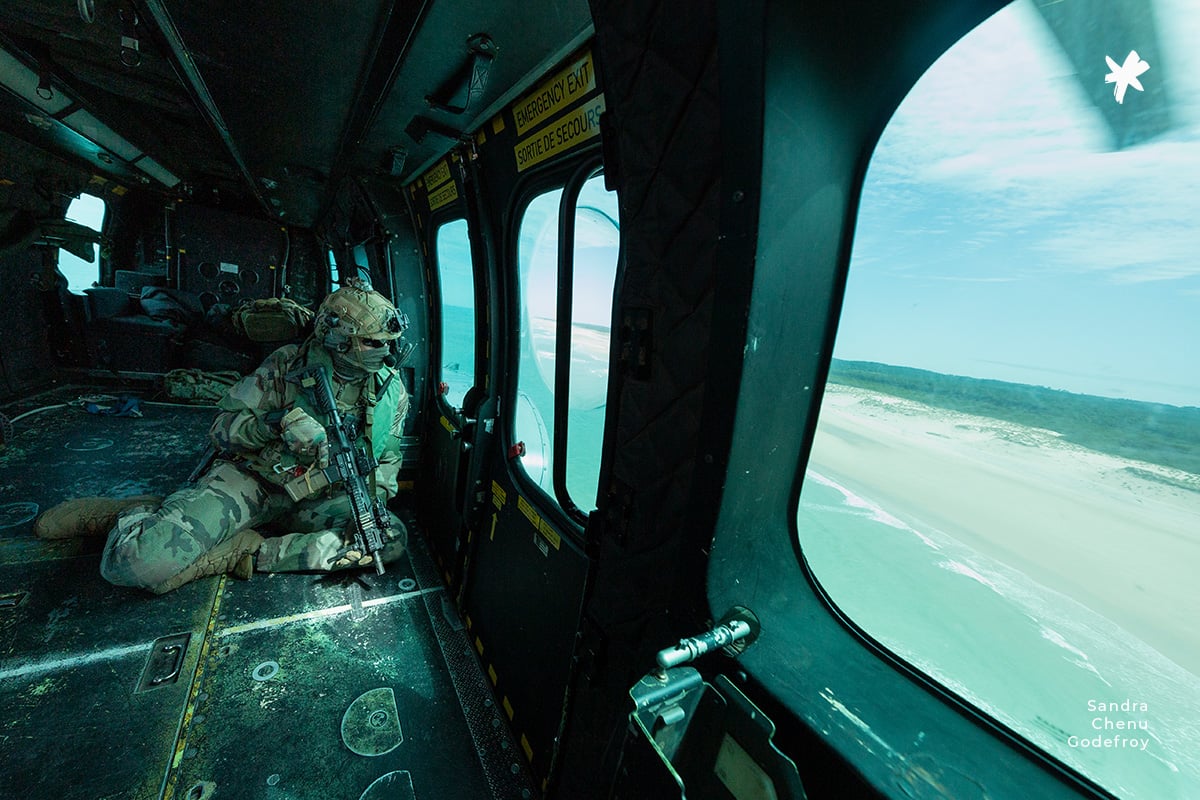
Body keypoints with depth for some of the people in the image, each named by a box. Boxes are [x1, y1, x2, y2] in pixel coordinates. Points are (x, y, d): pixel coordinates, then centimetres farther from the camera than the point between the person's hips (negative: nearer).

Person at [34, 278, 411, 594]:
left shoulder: (391, 390, -3)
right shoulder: (289, 364, -9)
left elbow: (388, 458, 6)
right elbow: (223, 428, -5)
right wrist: (278, 421, -25)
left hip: (315, 500, 3)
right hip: (248, 477, -2)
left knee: (393, 539, -24)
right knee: (134, 562, -24)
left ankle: (242, 552, -18)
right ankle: (135, 515, 15)